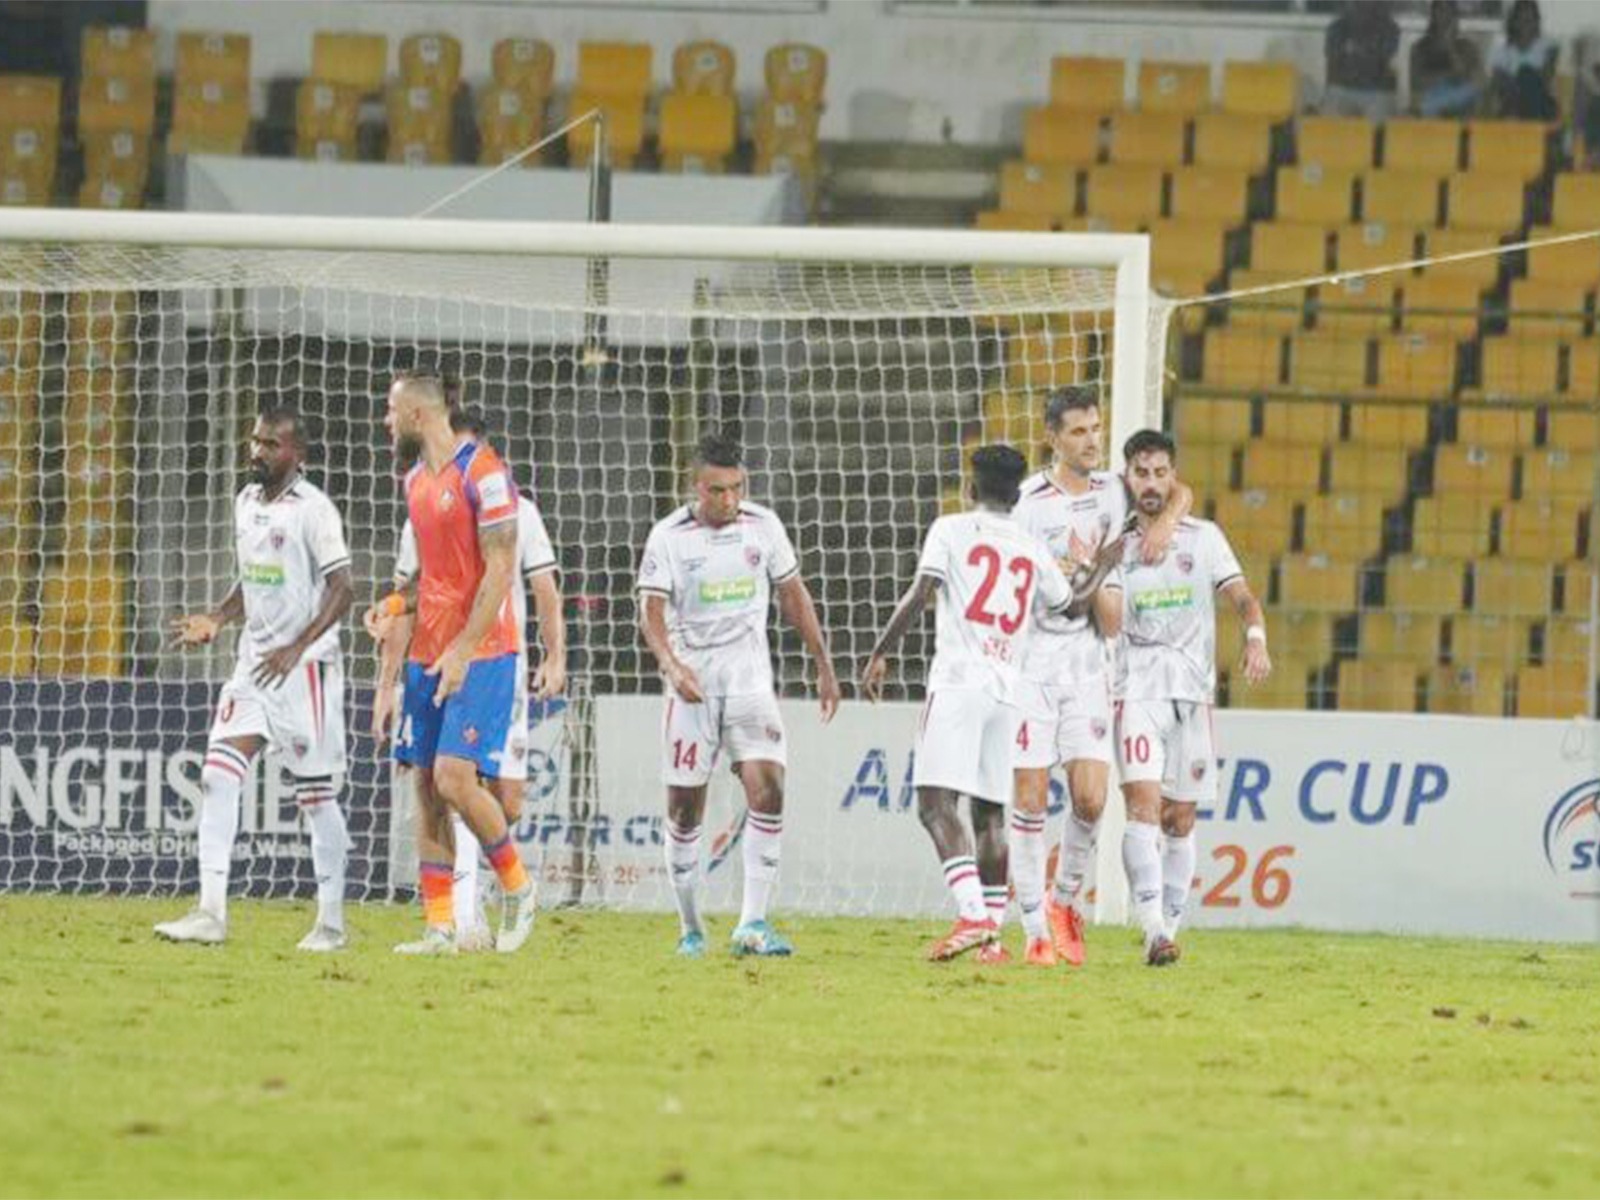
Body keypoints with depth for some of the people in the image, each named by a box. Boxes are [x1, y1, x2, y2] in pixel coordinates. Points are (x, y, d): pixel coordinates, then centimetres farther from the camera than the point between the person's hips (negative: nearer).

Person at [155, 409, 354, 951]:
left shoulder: (313, 509, -12)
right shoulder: (247, 501, 12)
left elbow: (341, 588, -16)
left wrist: (296, 649, -24)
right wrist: (218, 619, 6)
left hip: (305, 666, -7)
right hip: (254, 662, 7)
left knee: (316, 794, -1)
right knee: (218, 776, -6)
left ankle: (331, 921, 10)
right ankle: (211, 912, -7)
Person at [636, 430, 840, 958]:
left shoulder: (764, 526, 2)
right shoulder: (668, 537, -6)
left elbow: (793, 596, 13)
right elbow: (651, 613, -12)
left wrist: (824, 666, 14)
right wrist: (672, 665, -30)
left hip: (750, 678, 1)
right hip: (692, 684, -1)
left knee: (767, 789, -16)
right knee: (685, 808, 2)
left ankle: (753, 924, -16)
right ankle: (690, 927, 16)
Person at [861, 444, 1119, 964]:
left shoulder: (950, 530, 3)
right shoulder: (1033, 549, 16)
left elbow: (919, 595, -7)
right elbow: (1072, 607, 30)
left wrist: (880, 655, 0)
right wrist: (1103, 569, 48)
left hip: (958, 685, -5)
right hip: (1008, 691, 5)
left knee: (936, 803, -12)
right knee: (990, 813, 12)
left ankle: (973, 915, -30)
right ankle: (991, 937, 10)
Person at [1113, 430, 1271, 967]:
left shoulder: (1204, 538, 8)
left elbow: (1241, 596, 1)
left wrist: (1255, 637, -19)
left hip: (1193, 694, 1)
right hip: (1137, 692, -1)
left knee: (1180, 821, 5)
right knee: (1143, 804, -18)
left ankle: (1169, 928, 14)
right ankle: (1153, 930, -27)